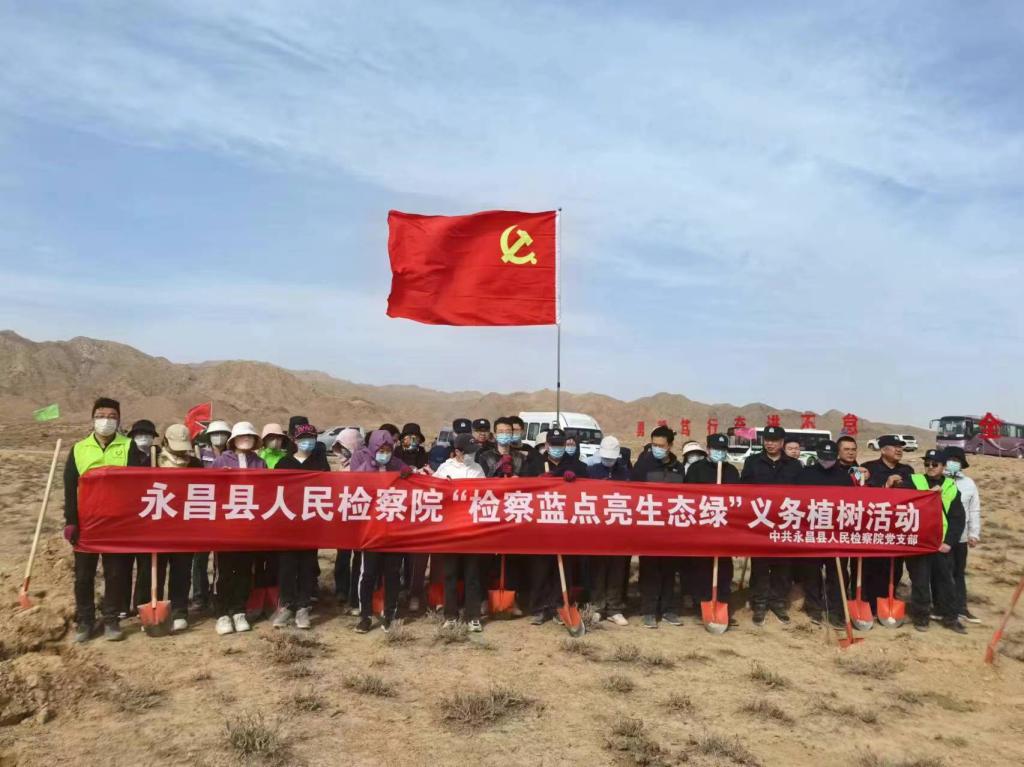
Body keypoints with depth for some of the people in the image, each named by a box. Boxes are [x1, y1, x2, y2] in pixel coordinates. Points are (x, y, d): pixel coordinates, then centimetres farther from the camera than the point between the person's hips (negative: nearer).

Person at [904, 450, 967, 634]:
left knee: (945, 581, 11)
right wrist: (929, 494, -21)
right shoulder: (914, 482, 0)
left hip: (942, 544, 3)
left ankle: (950, 617, 23)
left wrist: (949, 541, -4)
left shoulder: (952, 487, 7)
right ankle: (920, 616, 16)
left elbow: (959, 518, 5)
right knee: (920, 581, 3)